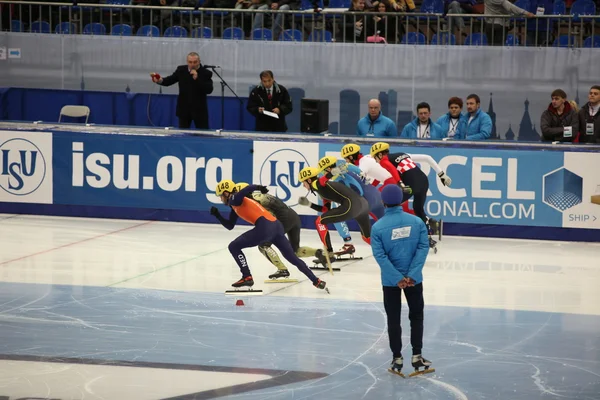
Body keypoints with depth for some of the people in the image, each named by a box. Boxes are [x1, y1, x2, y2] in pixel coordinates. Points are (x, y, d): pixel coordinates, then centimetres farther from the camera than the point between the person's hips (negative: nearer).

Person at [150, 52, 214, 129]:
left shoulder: (206, 73, -10)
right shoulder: (181, 70, 0)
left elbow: (209, 90, -20)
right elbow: (170, 80, 1)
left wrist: (197, 79, -28)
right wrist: (160, 80, -21)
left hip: (199, 110, -3)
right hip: (184, 109, 3)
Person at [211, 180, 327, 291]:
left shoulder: (234, 199, 3)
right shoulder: (235, 206, 29)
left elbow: (247, 189, -20)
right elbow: (230, 226, 37)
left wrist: (258, 188, -38)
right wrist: (217, 214, 32)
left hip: (265, 228, -10)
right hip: (276, 226, 10)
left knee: (234, 247, 0)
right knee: (292, 257, 18)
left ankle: (247, 277, -2)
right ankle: (316, 281, 18)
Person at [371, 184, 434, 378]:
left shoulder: (378, 227, -10)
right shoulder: (417, 222, -6)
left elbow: (380, 255, -15)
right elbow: (423, 248, -12)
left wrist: (397, 278, -15)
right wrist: (412, 275, -16)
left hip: (390, 281, -1)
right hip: (414, 279, 1)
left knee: (394, 319, 11)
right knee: (416, 316, 16)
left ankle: (397, 360, 14)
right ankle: (417, 357, 11)